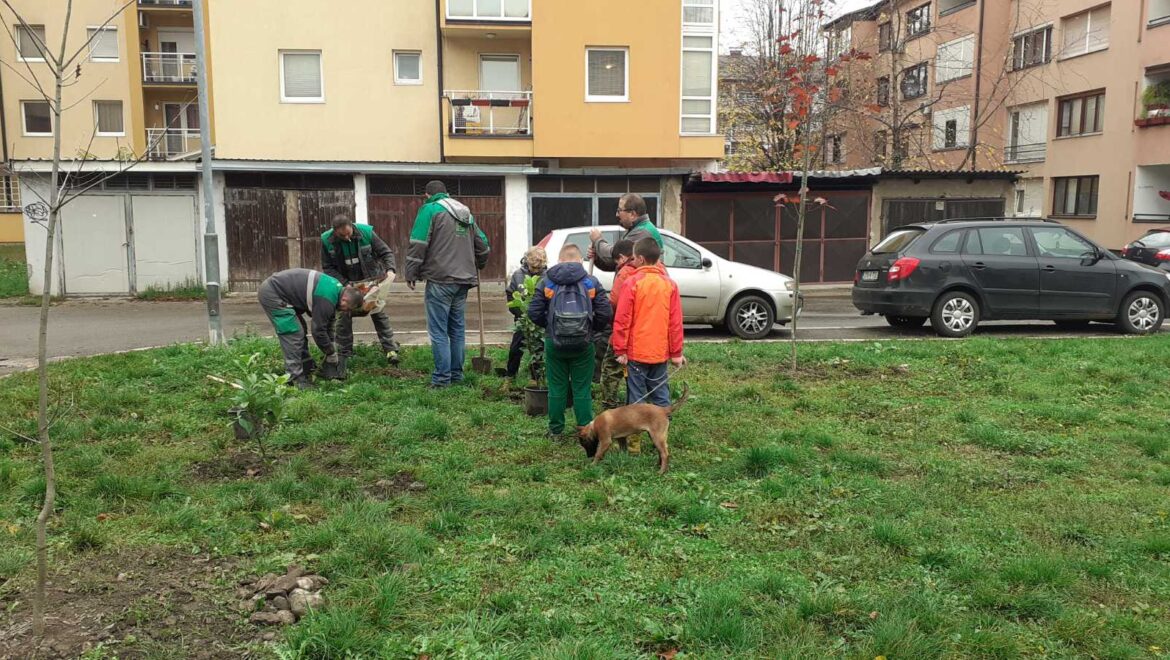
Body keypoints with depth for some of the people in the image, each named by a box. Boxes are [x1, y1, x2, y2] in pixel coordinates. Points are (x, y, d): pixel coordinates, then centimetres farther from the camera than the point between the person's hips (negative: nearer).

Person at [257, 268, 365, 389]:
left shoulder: (337, 288, 4)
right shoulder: (326, 300, -26)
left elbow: (327, 320, 17)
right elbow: (318, 330, -18)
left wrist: (331, 345, 16)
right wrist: (332, 354, -4)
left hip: (275, 287, 11)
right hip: (271, 294, -11)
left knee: (300, 330, 16)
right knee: (293, 335, -12)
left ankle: (307, 369, 25)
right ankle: (296, 379, -8)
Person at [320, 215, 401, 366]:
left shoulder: (366, 232, -21)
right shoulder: (327, 240, -17)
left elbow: (386, 252, -13)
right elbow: (328, 267, -11)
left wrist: (390, 269, -31)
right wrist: (344, 283, -23)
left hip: (370, 281, -1)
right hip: (345, 284, 1)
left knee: (379, 314, 1)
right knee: (344, 318, 2)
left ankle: (390, 350, 4)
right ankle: (344, 355, 12)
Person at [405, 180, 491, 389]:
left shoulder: (430, 209, -2)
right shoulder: (466, 213, 19)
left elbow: (418, 244, -10)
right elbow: (482, 244, 24)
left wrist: (411, 273, -4)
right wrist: (477, 266, 40)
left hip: (440, 280, -7)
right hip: (463, 279, 7)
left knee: (439, 331, -3)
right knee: (457, 329, 14)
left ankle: (442, 379, -4)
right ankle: (457, 375, 19)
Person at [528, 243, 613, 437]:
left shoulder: (547, 282, 0)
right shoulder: (591, 282, -2)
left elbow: (533, 312, -4)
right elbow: (606, 313, -6)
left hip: (554, 343, 1)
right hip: (583, 344, -1)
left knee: (557, 388, 11)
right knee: (582, 389, 8)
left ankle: (555, 430, 19)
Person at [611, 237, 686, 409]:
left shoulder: (631, 283, -10)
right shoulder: (670, 284, 1)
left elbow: (621, 320, -11)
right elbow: (676, 322, 1)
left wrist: (620, 350, -5)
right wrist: (676, 353, 7)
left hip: (636, 352, -4)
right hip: (660, 353, 4)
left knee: (636, 398, 2)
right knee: (661, 396, 12)